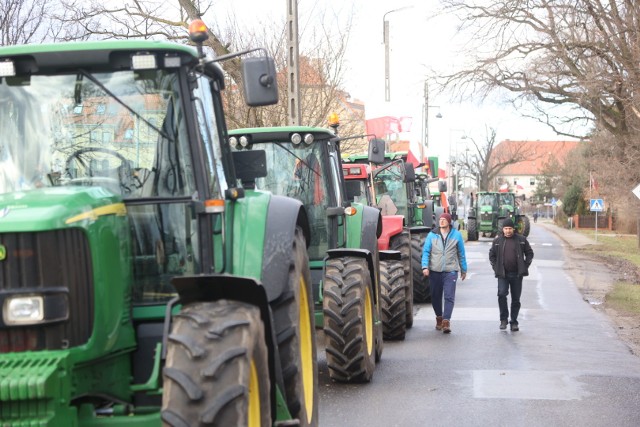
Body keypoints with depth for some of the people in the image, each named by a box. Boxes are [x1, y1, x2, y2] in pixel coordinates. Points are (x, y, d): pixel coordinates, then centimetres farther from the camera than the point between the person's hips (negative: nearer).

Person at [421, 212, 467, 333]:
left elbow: (461, 254, 10)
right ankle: (439, 317, 29)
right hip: (435, 271, 2)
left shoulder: (456, 235, 3)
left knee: (449, 296, -11)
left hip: (450, 271, -2)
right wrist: (425, 267, -10)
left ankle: (446, 321, -12)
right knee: (435, 296, 10)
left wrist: (463, 270, 13)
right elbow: (426, 251, 2)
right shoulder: (432, 235, 3)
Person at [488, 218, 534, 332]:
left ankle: (514, 322, 15)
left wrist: (525, 266, 1)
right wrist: (496, 268, 3)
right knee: (502, 294, -18)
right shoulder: (497, 241, 5)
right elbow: (492, 255, 14)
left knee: (516, 299, 5)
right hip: (502, 275, 0)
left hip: (517, 274, 1)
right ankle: (503, 319, -4)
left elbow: (529, 253, 10)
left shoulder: (521, 240, 4)